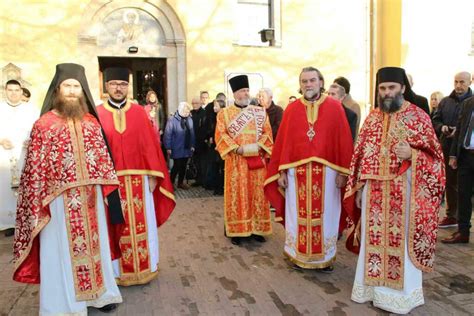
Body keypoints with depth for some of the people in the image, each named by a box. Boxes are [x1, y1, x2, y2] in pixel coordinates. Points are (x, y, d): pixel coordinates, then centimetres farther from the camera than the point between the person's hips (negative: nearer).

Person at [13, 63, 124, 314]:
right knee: (62, 250, 8)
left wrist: (108, 189, 5)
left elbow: (104, 157, 9)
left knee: (93, 244, 14)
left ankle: (98, 293, 31)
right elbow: (35, 166, -6)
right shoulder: (44, 124, -5)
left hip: (91, 197, 4)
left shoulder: (91, 121, 6)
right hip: (59, 200, -3)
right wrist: (37, 204, -9)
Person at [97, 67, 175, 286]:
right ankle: (118, 271, 25)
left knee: (141, 224, 9)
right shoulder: (97, 114, 1)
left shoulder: (139, 112, 5)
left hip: (138, 179, 1)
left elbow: (150, 144, 2)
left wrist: (153, 175, -3)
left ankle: (145, 267, 27)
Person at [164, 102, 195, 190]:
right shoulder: (172, 120, -12)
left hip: (187, 148, 5)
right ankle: (171, 183, 15)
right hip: (177, 149, -5)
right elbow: (168, 134, -12)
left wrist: (192, 145, 7)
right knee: (177, 166, -2)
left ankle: (181, 182, 27)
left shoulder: (189, 120, 4)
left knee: (183, 166, 13)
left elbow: (192, 133, 8)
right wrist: (168, 148, -13)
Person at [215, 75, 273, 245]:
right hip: (235, 161, -2)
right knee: (236, 195, 1)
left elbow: (268, 133, 6)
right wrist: (237, 149, -16)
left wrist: (257, 146, -12)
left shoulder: (260, 112, 10)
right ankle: (236, 230, 10)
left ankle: (257, 228, 17)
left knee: (258, 194, 6)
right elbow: (220, 135, -4)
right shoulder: (224, 113, 4)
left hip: (257, 160, 3)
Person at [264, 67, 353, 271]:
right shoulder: (291, 109, 5)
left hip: (326, 171, -1)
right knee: (297, 215, 9)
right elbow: (283, 141, 3)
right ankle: (298, 255, 26)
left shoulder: (334, 107, 1)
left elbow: (344, 141, -1)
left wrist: (342, 172, -5)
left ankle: (325, 257, 26)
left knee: (325, 215, 9)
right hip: (297, 172, 1)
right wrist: (282, 171, -1)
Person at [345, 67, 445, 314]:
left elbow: (433, 155, -2)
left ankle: (402, 294, 19)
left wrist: (412, 153, -22)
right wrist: (358, 188, 8)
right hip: (373, 191, 4)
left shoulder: (418, 116, -4)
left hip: (403, 191, -4)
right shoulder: (372, 118, 9)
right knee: (373, 238, 11)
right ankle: (373, 286, 27)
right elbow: (360, 155, 12)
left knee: (401, 239, 3)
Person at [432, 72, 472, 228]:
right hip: (447, 148, 4)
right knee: (450, 183, 12)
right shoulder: (445, 101, 11)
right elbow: (435, 120, 14)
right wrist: (441, 127, -7)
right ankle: (451, 216, 22)